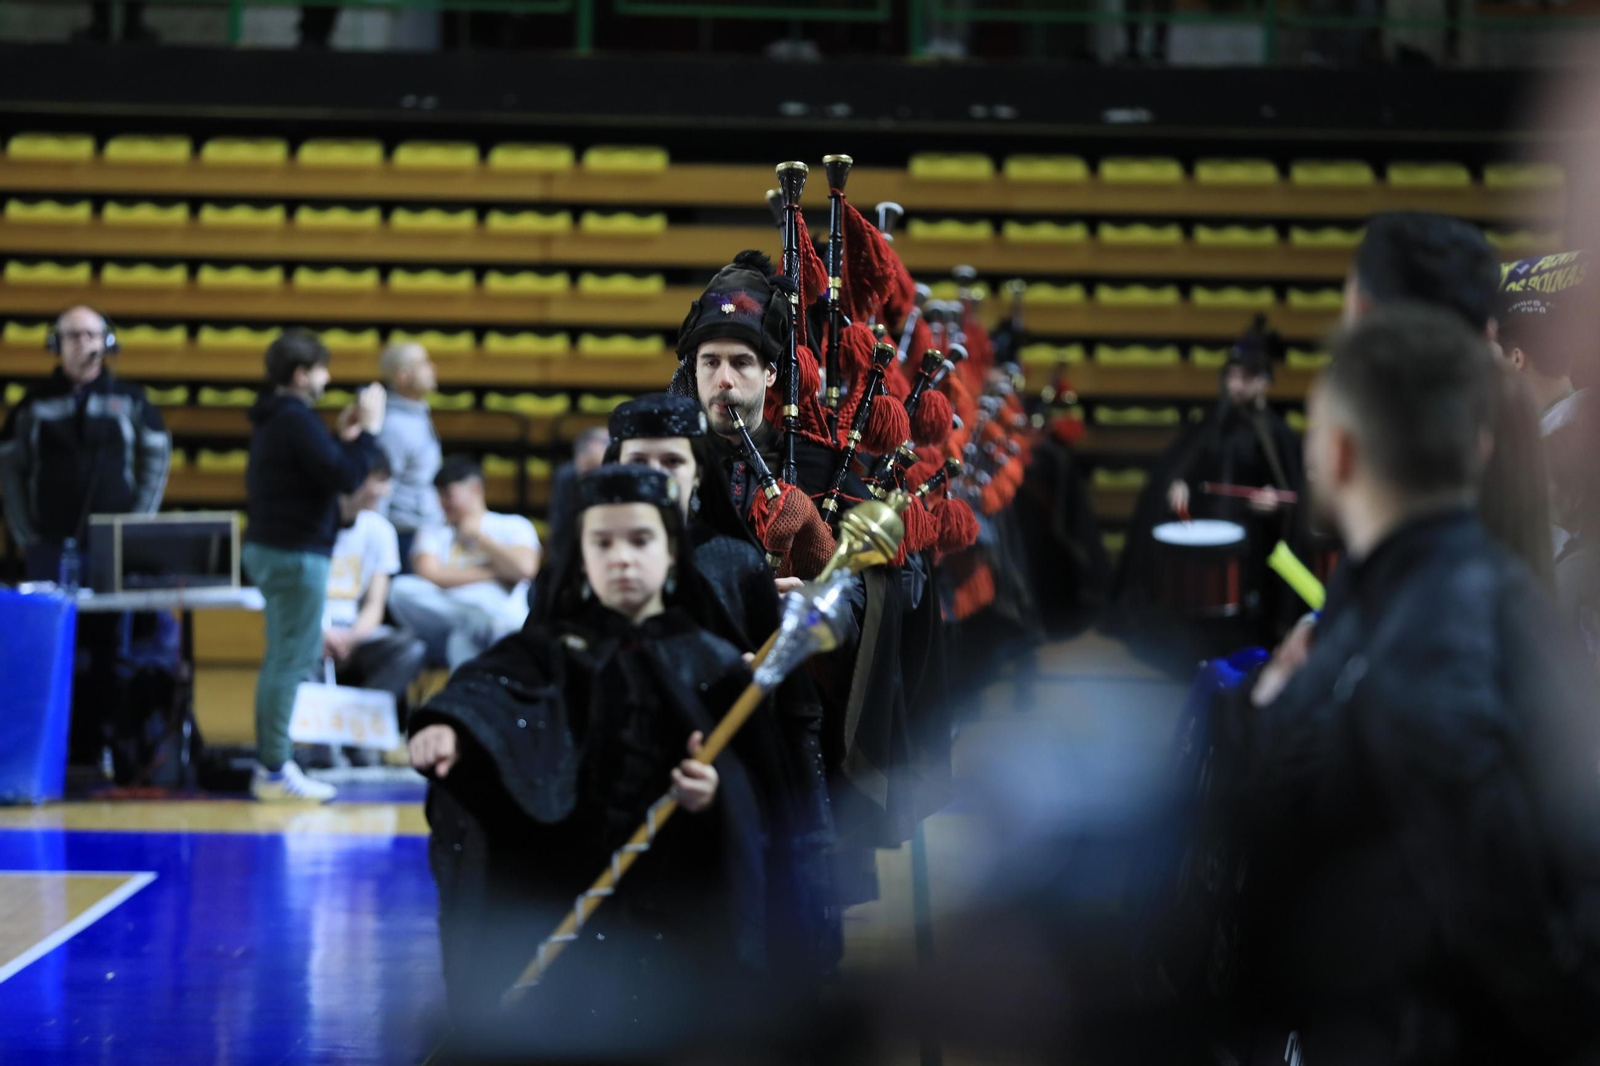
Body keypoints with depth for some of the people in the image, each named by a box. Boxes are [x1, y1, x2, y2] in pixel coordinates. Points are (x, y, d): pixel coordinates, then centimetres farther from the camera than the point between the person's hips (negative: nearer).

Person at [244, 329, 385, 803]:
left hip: (269, 548, 11)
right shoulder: (296, 421, -17)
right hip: (295, 554, -11)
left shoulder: (276, 418, 14)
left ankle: (270, 762, 20)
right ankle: (275, 770, -7)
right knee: (291, 661, -8)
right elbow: (346, 477, -22)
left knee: (285, 659, 17)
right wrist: (368, 429, -12)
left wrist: (344, 435, 12)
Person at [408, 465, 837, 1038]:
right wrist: (451, 728, -39)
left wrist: (722, 793, -21)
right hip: (565, 896, 0)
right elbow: (495, 689, -17)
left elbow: (765, 787, 2)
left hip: (683, 906, 0)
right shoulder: (552, 649, 5)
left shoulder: (712, 664, 7)